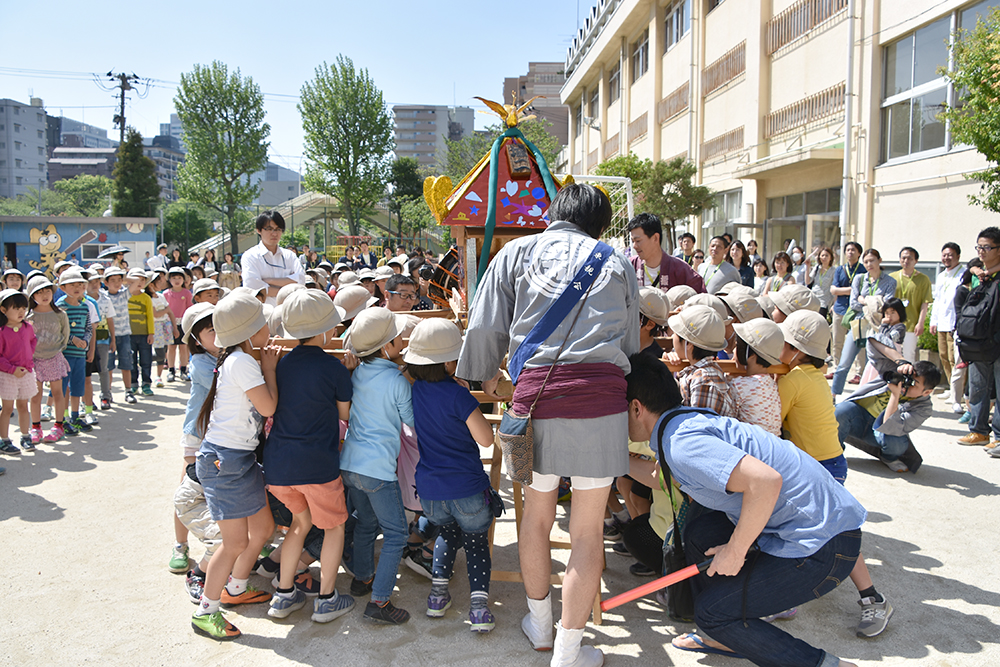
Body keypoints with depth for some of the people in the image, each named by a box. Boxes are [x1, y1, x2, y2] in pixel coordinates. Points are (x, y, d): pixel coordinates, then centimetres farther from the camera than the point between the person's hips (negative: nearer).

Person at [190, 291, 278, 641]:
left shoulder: (239, 360, 11)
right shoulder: (242, 362, -19)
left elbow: (260, 406, 12)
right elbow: (268, 407, -18)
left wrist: (269, 366, 7)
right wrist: (269, 369, -8)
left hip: (242, 458, 10)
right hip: (223, 460, -10)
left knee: (263, 528, 18)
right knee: (236, 542, -3)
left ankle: (235, 589, 38)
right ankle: (205, 612, 13)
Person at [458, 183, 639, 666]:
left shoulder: (516, 251, 14)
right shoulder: (616, 263, 16)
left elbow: (485, 327, 8)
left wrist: (487, 376, 26)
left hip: (536, 391, 1)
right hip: (601, 393, -1)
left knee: (537, 513, 19)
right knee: (587, 531, 6)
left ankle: (540, 625, 36)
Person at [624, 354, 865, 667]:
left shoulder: (681, 443, -20)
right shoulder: (689, 421, 11)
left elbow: (766, 480, -31)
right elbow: (660, 477, 29)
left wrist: (735, 551, -19)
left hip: (823, 547, -9)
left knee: (712, 611, -3)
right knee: (698, 531, 13)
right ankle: (729, 637, 26)